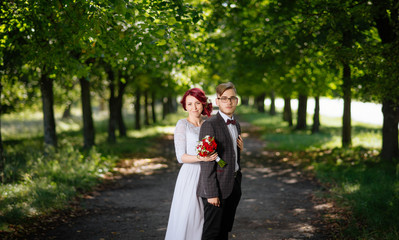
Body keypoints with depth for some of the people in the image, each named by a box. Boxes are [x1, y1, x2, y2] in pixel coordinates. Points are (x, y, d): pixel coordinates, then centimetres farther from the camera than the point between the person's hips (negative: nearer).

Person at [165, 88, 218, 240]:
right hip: (190, 175, -5)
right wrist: (200, 158, -26)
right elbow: (181, 157, -11)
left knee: (203, 216, 8)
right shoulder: (182, 124, -5)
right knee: (187, 217, -4)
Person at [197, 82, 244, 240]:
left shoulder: (236, 124, 13)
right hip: (217, 186, -7)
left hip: (234, 186, 8)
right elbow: (207, 163, -17)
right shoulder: (210, 125, -13)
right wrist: (211, 193, -20)